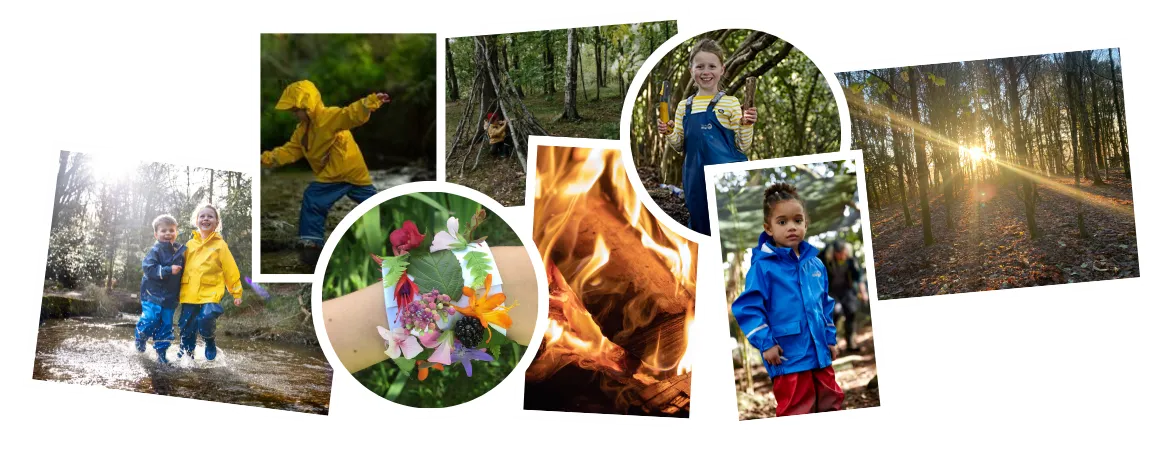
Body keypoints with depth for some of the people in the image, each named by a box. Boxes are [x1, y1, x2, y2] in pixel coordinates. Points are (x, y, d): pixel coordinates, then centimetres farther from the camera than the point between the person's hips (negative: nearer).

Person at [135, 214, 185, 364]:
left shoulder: (180, 251, 9)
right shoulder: (155, 251, -7)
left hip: (170, 297, 5)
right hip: (153, 294, -4)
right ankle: (140, 337, 19)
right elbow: (149, 269, -20)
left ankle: (161, 352, 16)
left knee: (167, 324, 5)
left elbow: (184, 271, 25)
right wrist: (169, 270, -26)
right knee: (150, 319, -12)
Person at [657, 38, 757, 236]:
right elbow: (679, 145, 17)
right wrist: (669, 133, -1)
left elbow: (743, 146, -1)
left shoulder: (730, 103, -2)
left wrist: (746, 125, -18)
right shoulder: (684, 106, 9)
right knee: (700, 226, 14)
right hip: (697, 178, 4)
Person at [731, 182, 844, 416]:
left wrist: (830, 338, 16)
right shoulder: (763, 266, -11)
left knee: (832, 404, 18)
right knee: (796, 412, 4)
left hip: (820, 353, 6)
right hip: (788, 357, -6)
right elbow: (747, 307, -14)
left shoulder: (815, 263, 8)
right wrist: (765, 343, -17)